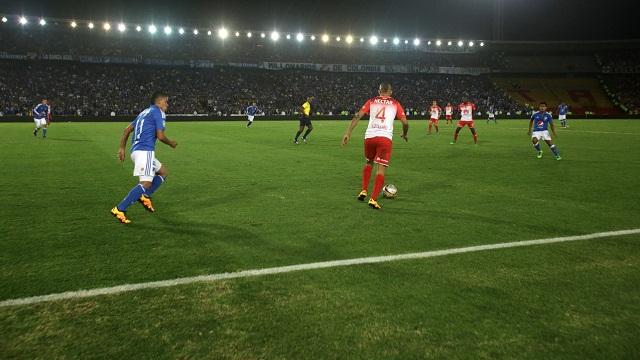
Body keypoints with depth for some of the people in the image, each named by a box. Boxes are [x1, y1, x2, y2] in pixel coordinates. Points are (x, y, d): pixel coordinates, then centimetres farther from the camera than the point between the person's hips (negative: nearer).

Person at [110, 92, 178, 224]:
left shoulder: (145, 112, 24)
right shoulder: (158, 112, -1)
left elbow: (127, 130, 22)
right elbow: (160, 136, -9)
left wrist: (122, 148, 20)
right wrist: (171, 143, 9)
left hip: (136, 150, 10)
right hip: (145, 151, -10)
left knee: (163, 172, 21)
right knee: (146, 183, -15)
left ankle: (144, 196, 9)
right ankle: (119, 209, -20)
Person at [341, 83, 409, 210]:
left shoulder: (371, 102, 15)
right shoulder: (395, 104, 13)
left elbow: (357, 116, 3)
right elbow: (405, 123, 8)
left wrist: (347, 133, 0)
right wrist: (404, 134, 28)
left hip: (369, 136, 2)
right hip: (385, 138, -2)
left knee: (369, 163, 26)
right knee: (381, 169, 0)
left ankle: (364, 191, 23)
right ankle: (373, 200, -9)